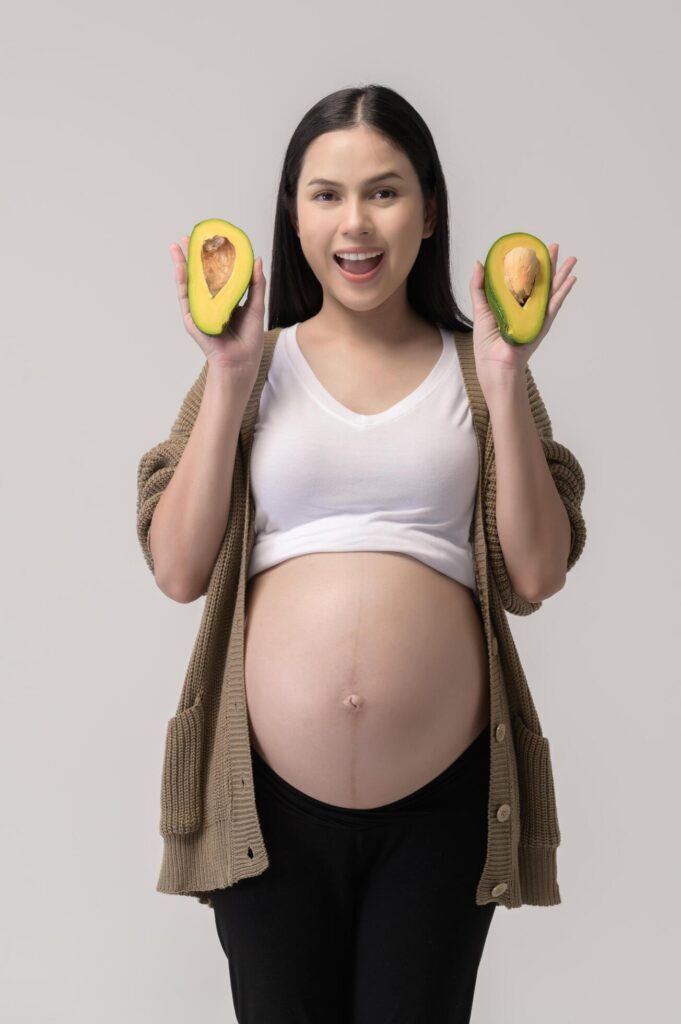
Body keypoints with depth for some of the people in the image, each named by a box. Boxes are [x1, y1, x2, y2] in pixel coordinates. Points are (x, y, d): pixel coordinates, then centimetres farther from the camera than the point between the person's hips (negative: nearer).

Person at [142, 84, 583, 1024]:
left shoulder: (473, 365, 4)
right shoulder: (254, 363, 5)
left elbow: (538, 575, -4)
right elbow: (178, 571, -4)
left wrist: (506, 382, -9)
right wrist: (228, 379, -8)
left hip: (441, 804, 0)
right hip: (271, 801, 0)